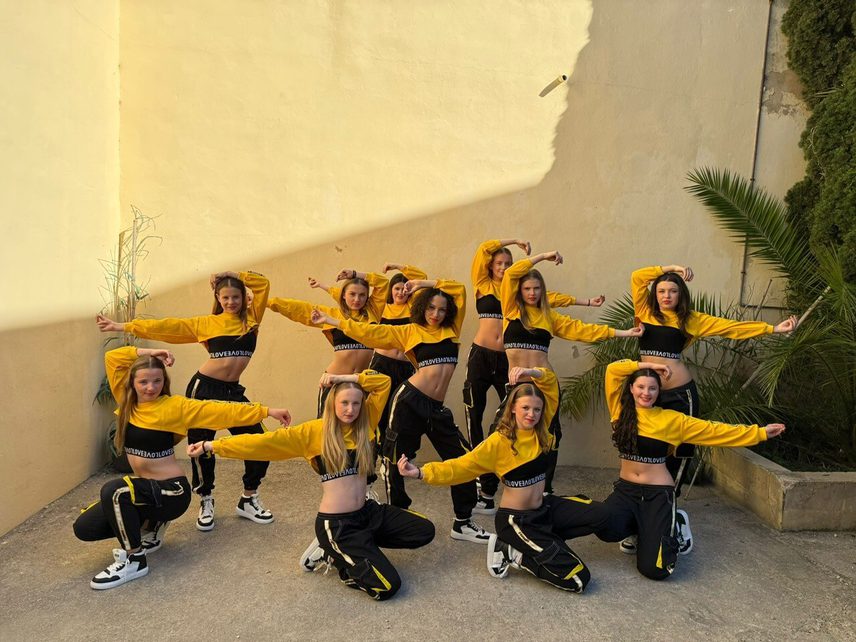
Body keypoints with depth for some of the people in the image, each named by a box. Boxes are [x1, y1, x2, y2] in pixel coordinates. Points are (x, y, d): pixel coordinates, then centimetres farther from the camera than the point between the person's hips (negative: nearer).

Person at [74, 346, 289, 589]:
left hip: (172, 490, -7)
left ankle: (135, 560, -14)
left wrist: (266, 411, -21)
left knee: (113, 490, -31)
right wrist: (147, 352, -11)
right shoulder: (128, 402, 1)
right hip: (145, 488, 7)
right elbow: (111, 358, -1)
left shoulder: (174, 406, -14)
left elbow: (221, 410, -17)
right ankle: (148, 528, 23)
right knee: (84, 528, 4)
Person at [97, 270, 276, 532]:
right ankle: (206, 503, 30)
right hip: (204, 388, -2)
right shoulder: (206, 323, 2)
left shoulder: (251, 317, 4)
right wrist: (123, 326, 5)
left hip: (232, 391, 2)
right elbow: (166, 326, 4)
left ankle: (248, 501, 20)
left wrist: (234, 276, 1)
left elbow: (263, 283, 0)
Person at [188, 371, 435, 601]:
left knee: (424, 531, 3)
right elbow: (265, 441, -11)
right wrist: (212, 445, -12)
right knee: (386, 586, -16)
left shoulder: (366, 423, 2)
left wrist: (345, 378, -12)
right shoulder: (314, 431, -9)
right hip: (335, 523, -6)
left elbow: (384, 382, -1)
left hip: (368, 512, 6)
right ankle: (332, 555, 9)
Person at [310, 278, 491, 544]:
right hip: (410, 400, -3)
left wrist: (425, 283, 14)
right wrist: (331, 320, 3)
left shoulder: (451, 329, 12)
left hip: (437, 409, 3)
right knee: (396, 459, 3)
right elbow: (369, 331, 4)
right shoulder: (409, 332, 5)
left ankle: (462, 523, 19)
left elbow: (459, 290, 16)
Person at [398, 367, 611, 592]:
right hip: (515, 519, -7)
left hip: (544, 508, 7)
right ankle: (511, 552, 2)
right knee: (578, 579, -12)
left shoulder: (540, 430, -3)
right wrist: (421, 472, -29)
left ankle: (541, 542, 2)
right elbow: (461, 467, -18)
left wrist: (531, 373, -23)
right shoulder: (499, 441, -18)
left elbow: (550, 381, -2)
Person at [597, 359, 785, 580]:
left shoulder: (671, 419, -2)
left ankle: (662, 530, 20)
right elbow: (612, 370, -8)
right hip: (625, 489, 2)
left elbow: (714, 430, 1)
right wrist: (647, 365, -6)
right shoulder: (621, 411, 0)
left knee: (653, 568, -17)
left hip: (658, 494, -2)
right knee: (606, 529, -28)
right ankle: (644, 528, 8)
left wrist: (759, 433, 2)